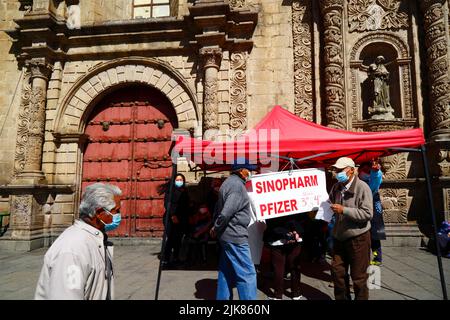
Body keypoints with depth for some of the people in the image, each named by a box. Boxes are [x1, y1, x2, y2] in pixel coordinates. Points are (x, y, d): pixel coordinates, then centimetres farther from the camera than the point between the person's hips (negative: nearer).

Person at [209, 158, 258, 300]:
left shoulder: (230, 182, 13)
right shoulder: (237, 185, -18)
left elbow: (218, 207, 17)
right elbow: (226, 213, -25)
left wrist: (216, 227, 13)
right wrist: (216, 229, -10)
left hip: (227, 235, 10)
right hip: (235, 236, -10)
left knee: (226, 272, 17)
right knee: (247, 274, -4)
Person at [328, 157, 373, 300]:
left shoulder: (362, 187, -14)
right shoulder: (336, 187, 4)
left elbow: (367, 213, -21)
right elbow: (329, 203, 21)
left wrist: (344, 210, -24)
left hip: (358, 238, -6)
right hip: (339, 237, 6)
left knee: (359, 277, 8)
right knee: (337, 272, 15)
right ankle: (342, 298, 33)